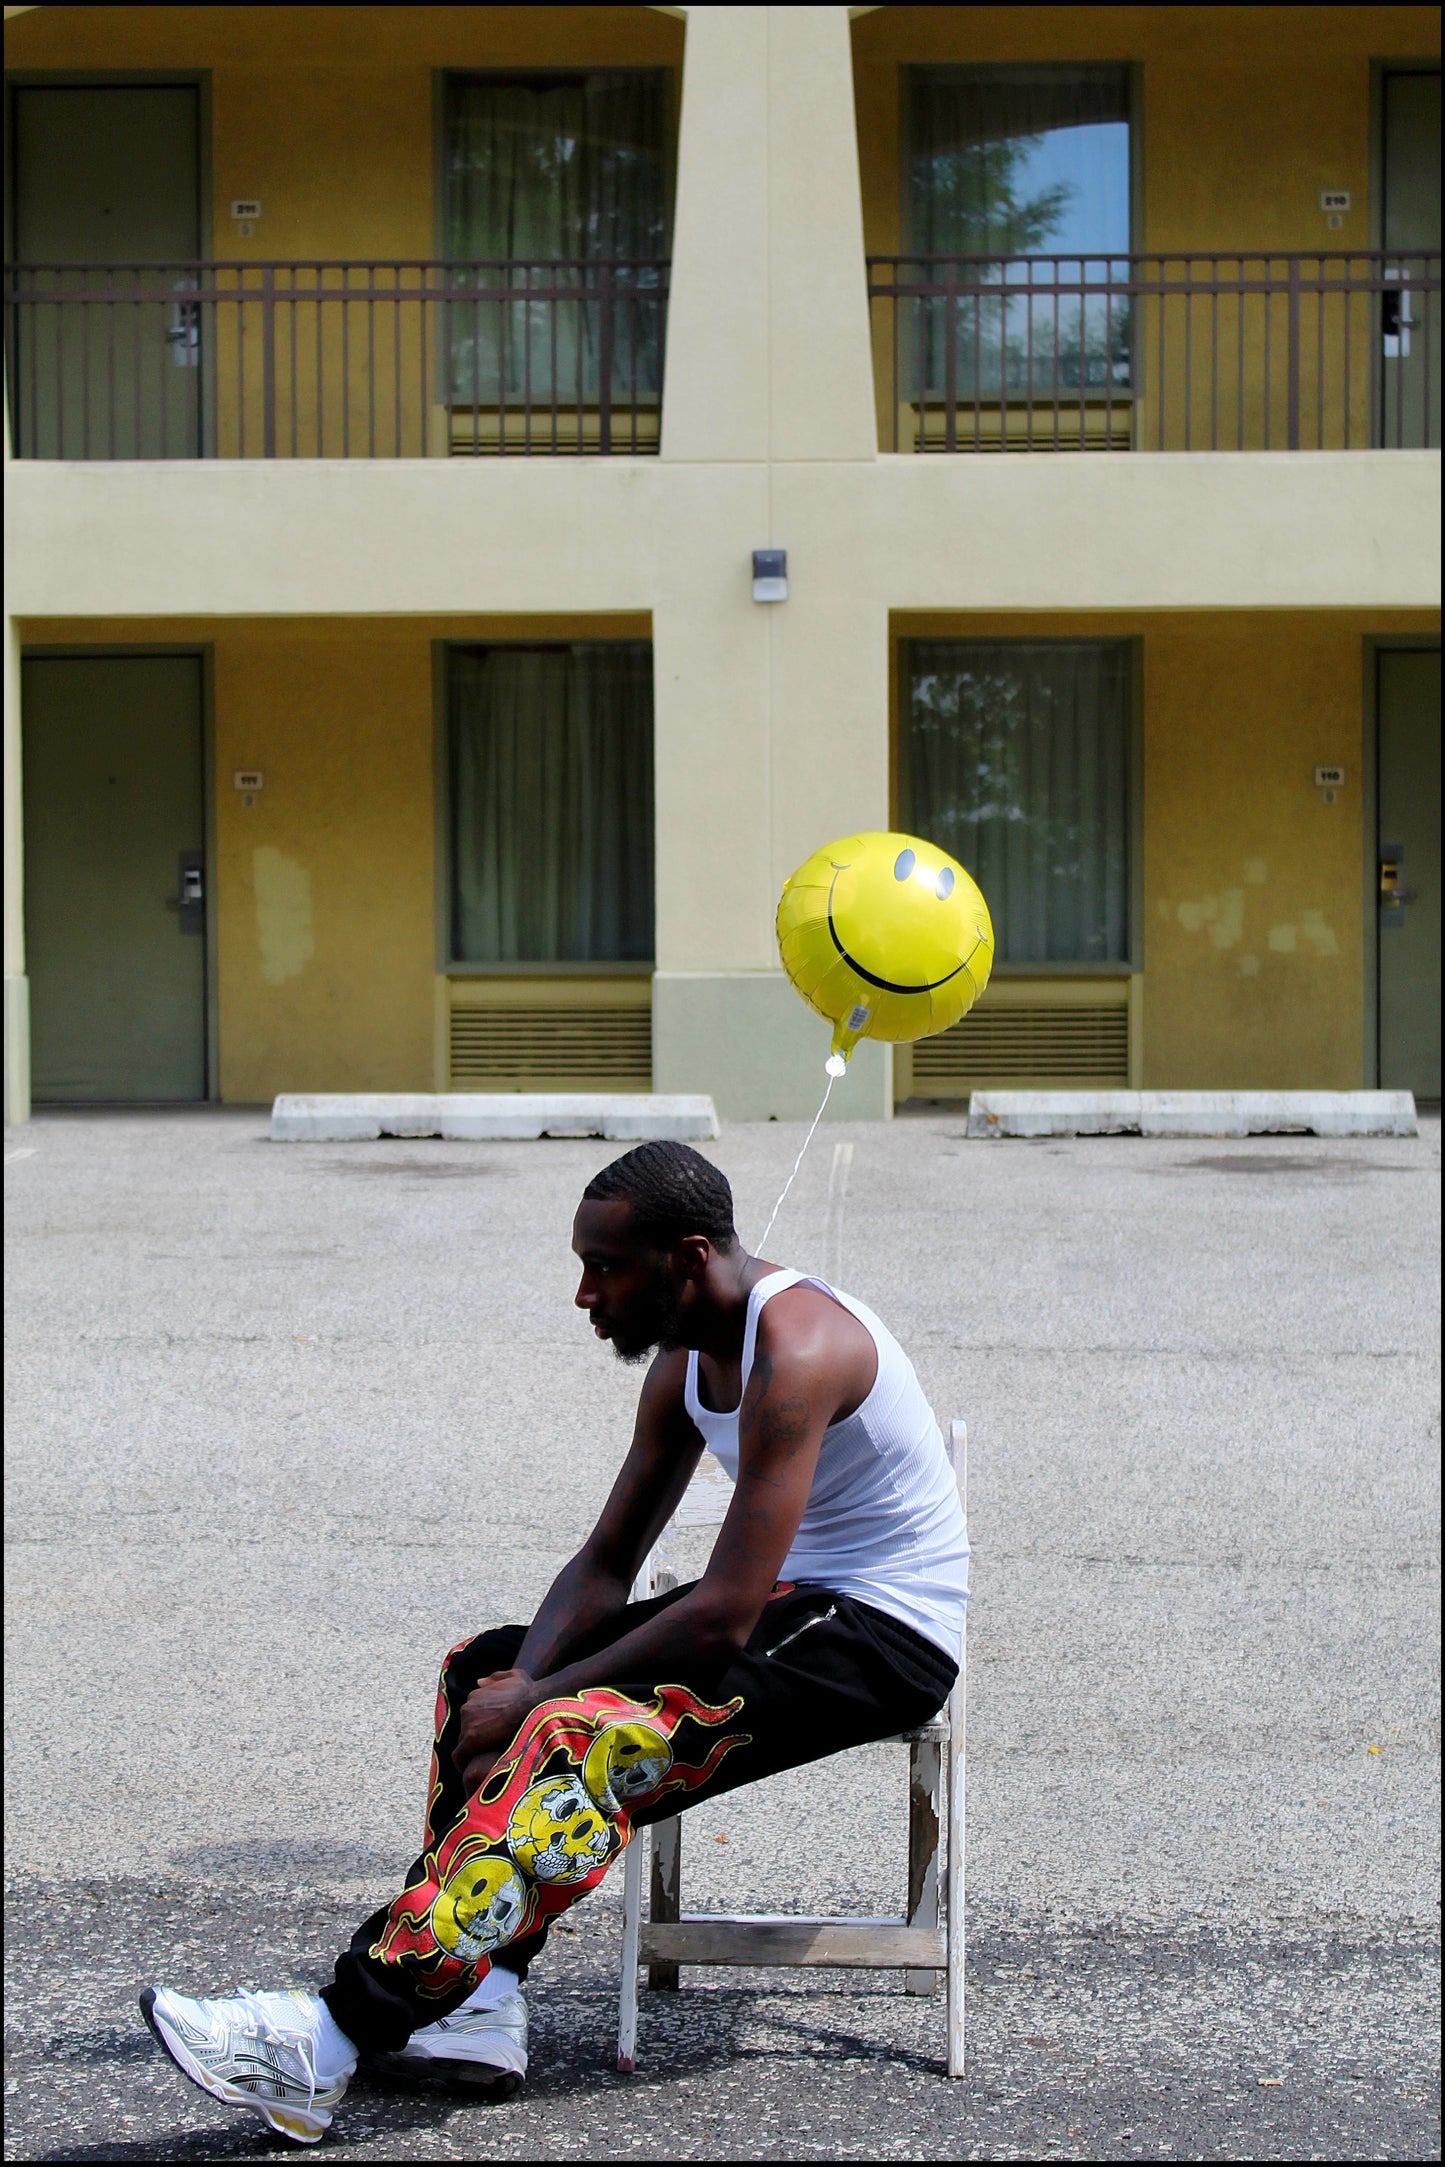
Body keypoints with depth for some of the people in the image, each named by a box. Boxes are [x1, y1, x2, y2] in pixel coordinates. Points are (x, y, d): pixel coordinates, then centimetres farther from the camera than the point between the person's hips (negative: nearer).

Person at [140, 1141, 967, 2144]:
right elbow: (607, 1564, 9)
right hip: (797, 1599, 10)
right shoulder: (688, 1356, 6)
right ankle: (483, 2004, -9)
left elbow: (724, 1618, -28)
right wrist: (522, 1681, -10)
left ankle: (332, 2041, -31)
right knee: (482, 1669, 2)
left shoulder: (793, 1350, -24)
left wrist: (535, 1701, -20)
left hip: (888, 1638, -10)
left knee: (584, 1741, -28)